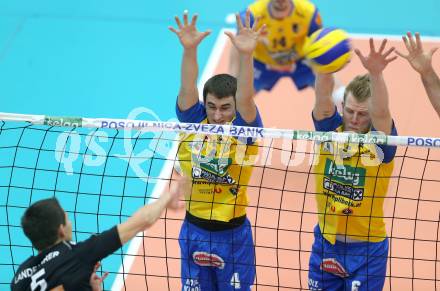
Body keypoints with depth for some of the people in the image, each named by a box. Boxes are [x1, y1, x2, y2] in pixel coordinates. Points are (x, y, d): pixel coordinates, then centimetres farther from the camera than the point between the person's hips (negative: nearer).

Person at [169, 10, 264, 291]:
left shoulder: (243, 129, -10)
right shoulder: (194, 122, -4)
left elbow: (245, 97, -27)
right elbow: (187, 90, -19)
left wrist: (246, 54, -43)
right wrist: (190, 49, -36)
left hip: (233, 233, -2)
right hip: (194, 230, 2)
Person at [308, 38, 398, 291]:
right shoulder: (331, 130, -7)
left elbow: (381, 112, -34)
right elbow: (323, 98, -25)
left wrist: (375, 74, -53)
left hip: (366, 250, -3)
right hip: (325, 242, 3)